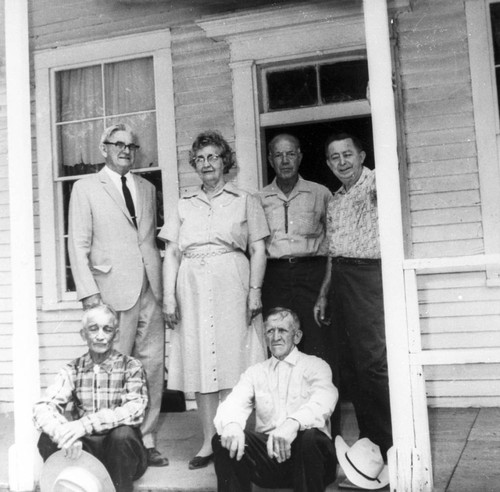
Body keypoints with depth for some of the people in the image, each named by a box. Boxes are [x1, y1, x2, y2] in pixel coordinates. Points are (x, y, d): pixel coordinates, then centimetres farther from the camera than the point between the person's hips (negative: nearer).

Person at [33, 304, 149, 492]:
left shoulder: (130, 367, -5)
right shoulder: (72, 370, 3)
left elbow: (135, 410, -22)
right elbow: (42, 407, -13)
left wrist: (86, 423, -34)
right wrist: (65, 434, -34)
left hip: (120, 451, -2)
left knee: (122, 433, -32)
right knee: (48, 438, -23)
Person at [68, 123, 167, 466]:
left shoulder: (147, 189, 18)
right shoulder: (86, 189, 4)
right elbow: (78, 245, -1)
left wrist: (160, 285, 11)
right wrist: (89, 292, -10)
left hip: (150, 289, 5)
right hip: (113, 290, -4)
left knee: (153, 366, 3)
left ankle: (146, 441, 14)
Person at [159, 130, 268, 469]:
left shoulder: (244, 201, 11)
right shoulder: (184, 206, 18)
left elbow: (258, 250, 5)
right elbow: (171, 254, 12)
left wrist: (255, 290, -8)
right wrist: (168, 296, 1)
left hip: (231, 286, -2)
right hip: (192, 288, 3)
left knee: (232, 364, -6)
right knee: (200, 365, 2)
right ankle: (209, 443, 9)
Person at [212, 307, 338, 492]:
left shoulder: (315, 366, 7)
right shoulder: (255, 372, 17)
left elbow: (323, 401, -15)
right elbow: (234, 404, -1)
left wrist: (293, 423, -37)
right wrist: (231, 424, -28)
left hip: (307, 450, -2)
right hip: (266, 451, 2)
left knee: (310, 436, -35)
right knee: (223, 439, -22)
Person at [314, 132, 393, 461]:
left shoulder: (376, 181, -1)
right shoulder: (335, 201, 20)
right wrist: (323, 295, 20)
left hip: (369, 274, -7)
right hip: (340, 278, 8)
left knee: (373, 361, -10)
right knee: (351, 362, 8)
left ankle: (389, 443, 2)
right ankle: (369, 442, 18)